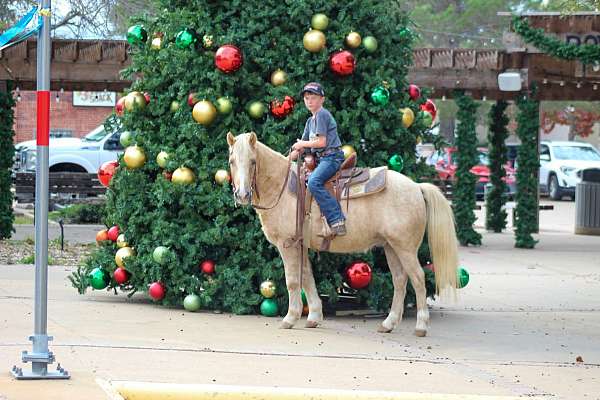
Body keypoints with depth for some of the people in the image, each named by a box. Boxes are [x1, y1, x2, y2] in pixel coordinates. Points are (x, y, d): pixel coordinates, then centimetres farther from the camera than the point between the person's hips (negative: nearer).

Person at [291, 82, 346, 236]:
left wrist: (303, 144, -1)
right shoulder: (311, 120, 22)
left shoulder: (322, 115, -8)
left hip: (331, 157, -11)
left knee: (313, 182, -30)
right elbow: (300, 145, 24)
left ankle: (337, 221, -39)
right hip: (322, 159, 11)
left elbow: (321, 142, -15)